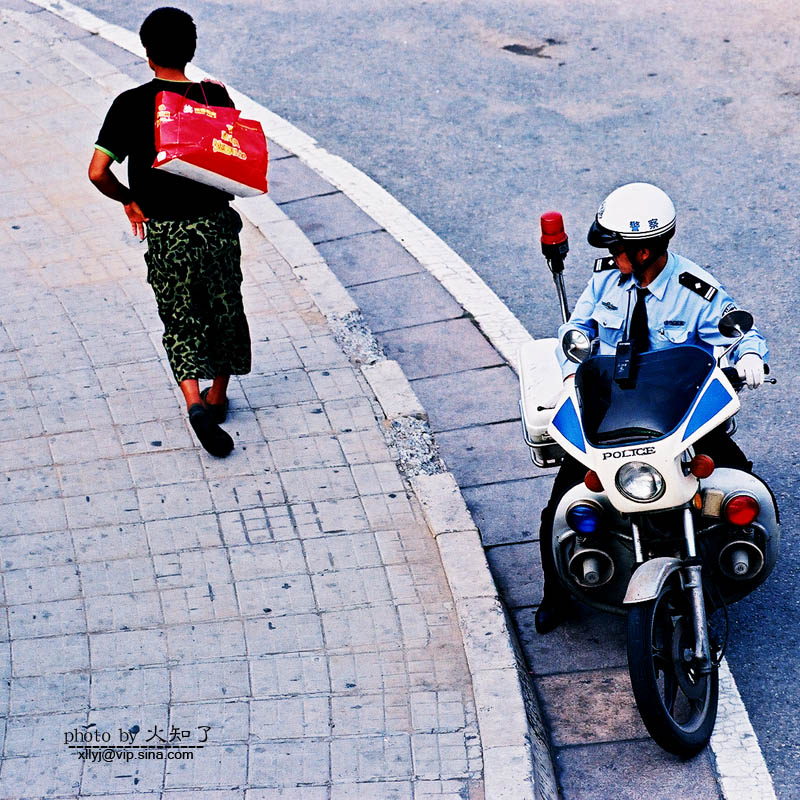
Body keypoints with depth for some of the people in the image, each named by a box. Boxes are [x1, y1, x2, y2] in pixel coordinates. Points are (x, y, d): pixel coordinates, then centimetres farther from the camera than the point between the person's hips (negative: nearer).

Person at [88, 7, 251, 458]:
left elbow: (98, 171, -15)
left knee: (180, 321, 12)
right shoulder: (214, 97, -6)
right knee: (225, 310, 20)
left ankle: (195, 403, -7)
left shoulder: (131, 104, -10)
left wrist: (129, 200, 3)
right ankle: (218, 397, 34)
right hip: (217, 225, 1)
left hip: (164, 234, -1)